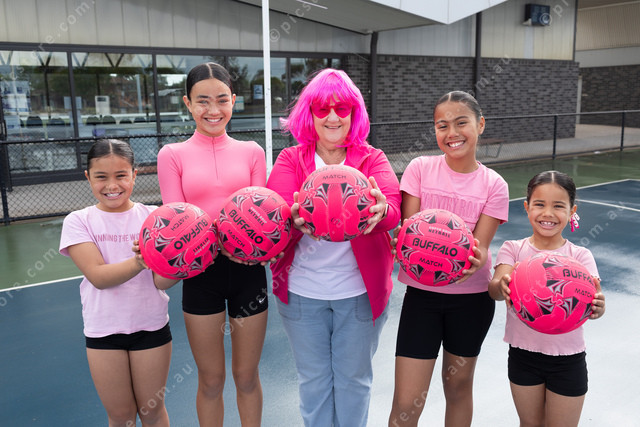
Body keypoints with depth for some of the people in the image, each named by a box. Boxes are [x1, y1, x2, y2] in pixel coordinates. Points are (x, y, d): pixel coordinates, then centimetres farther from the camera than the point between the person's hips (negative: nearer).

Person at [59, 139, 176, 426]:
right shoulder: (78, 222, -5)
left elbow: (162, 281, -14)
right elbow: (98, 276, -17)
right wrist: (138, 263, -36)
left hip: (151, 326, 0)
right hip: (104, 331, 0)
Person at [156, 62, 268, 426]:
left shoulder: (251, 152, 4)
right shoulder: (173, 155, -1)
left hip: (248, 270, 1)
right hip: (201, 272, -1)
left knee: (247, 375, 17)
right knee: (211, 379, 14)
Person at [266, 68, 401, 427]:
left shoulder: (372, 160, -2)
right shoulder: (290, 160, -1)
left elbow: (393, 206, -20)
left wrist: (380, 211, -44)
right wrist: (295, 218, -42)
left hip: (360, 291, 0)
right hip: (302, 292, 1)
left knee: (353, 378, 17)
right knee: (314, 380, 18)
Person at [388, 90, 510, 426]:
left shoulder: (494, 185, -3)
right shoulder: (420, 169, -4)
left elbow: (480, 246, -9)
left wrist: (473, 259, -33)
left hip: (472, 297, 1)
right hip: (422, 292, -1)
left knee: (458, 385, 18)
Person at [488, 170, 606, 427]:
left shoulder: (580, 256, -6)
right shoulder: (513, 249, -6)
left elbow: (593, 298, -20)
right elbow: (494, 290, -22)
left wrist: (597, 307, -44)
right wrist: (503, 286, -45)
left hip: (568, 359, 0)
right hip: (523, 354, 1)